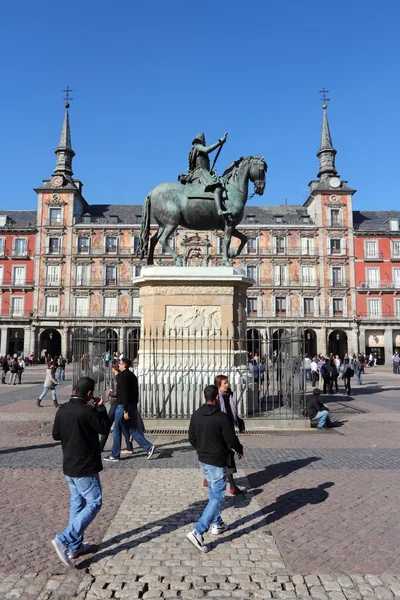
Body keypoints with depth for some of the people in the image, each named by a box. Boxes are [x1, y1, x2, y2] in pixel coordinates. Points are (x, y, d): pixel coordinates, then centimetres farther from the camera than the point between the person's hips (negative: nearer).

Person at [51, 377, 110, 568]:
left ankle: (75, 546, 25)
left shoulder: (62, 410, 1)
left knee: (77, 503, 18)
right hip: (85, 467, -8)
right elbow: (105, 427, -8)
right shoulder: (87, 411, -22)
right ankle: (64, 540, -7)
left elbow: (56, 435, 12)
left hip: (69, 465, 8)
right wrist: (100, 407, 2)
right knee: (94, 503, 2)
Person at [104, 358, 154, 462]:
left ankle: (115, 455, 12)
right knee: (134, 430, 10)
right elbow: (136, 393, 17)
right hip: (133, 406, 9)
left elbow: (124, 394, -20)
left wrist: (125, 410, -22)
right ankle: (149, 447, 0)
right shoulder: (132, 375, 14)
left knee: (117, 431, 4)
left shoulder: (123, 376, -13)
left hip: (123, 406, -8)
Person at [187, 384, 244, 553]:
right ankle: (197, 532, -9)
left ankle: (216, 524, 37)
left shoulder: (196, 415, -1)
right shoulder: (221, 417, -20)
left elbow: (191, 438, 8)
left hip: (203, 460, 7)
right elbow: (231, 439, -16)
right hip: (217, 462, -7)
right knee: (217, 497, -1)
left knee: (213, 493, 24)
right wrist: (240, 450, 5)